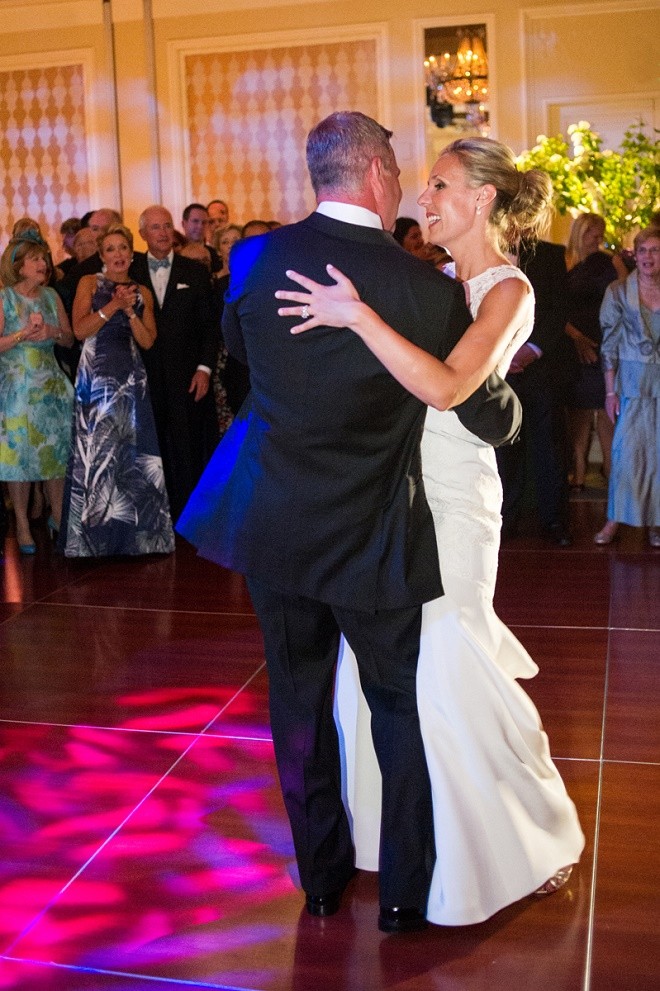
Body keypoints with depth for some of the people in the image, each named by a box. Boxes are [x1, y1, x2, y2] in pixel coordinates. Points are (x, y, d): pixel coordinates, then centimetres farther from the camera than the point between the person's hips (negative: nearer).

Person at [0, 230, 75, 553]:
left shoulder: (51, 296, 8)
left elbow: (71, 338, 10)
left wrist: (53, 332, -10)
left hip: (51, 385, 4)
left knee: (56, 451, 5)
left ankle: (58, 515, 20)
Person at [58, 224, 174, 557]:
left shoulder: (142, 293, 12)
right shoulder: (90, 283, 5)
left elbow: (147, 341, 4)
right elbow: (80, 329, -6)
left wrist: (130, 310, -8)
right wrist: (113, 305, -12)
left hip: (131, 378, 2)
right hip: (96, 377, -2)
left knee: (132, 452, 0)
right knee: (95, 452, -2)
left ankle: (134, 533, 10)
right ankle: (94, 537, 7)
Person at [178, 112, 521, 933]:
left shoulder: (256, 259, -6)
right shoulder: (429, 289, -15)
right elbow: (489, 416, -4)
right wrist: (513, 405, 20)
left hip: (273, 525, 3)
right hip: (373, 534, -3)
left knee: (299, 700, 17)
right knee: (401, 706, 15)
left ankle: (321, 878, 32)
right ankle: (403, 893, 26)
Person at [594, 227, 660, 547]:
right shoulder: (618, 292, 1)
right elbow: (609, 345, 0)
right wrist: (610, 391, -4)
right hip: (632, 382, -1)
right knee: (627, 448, -4)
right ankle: (614, 520, 5)